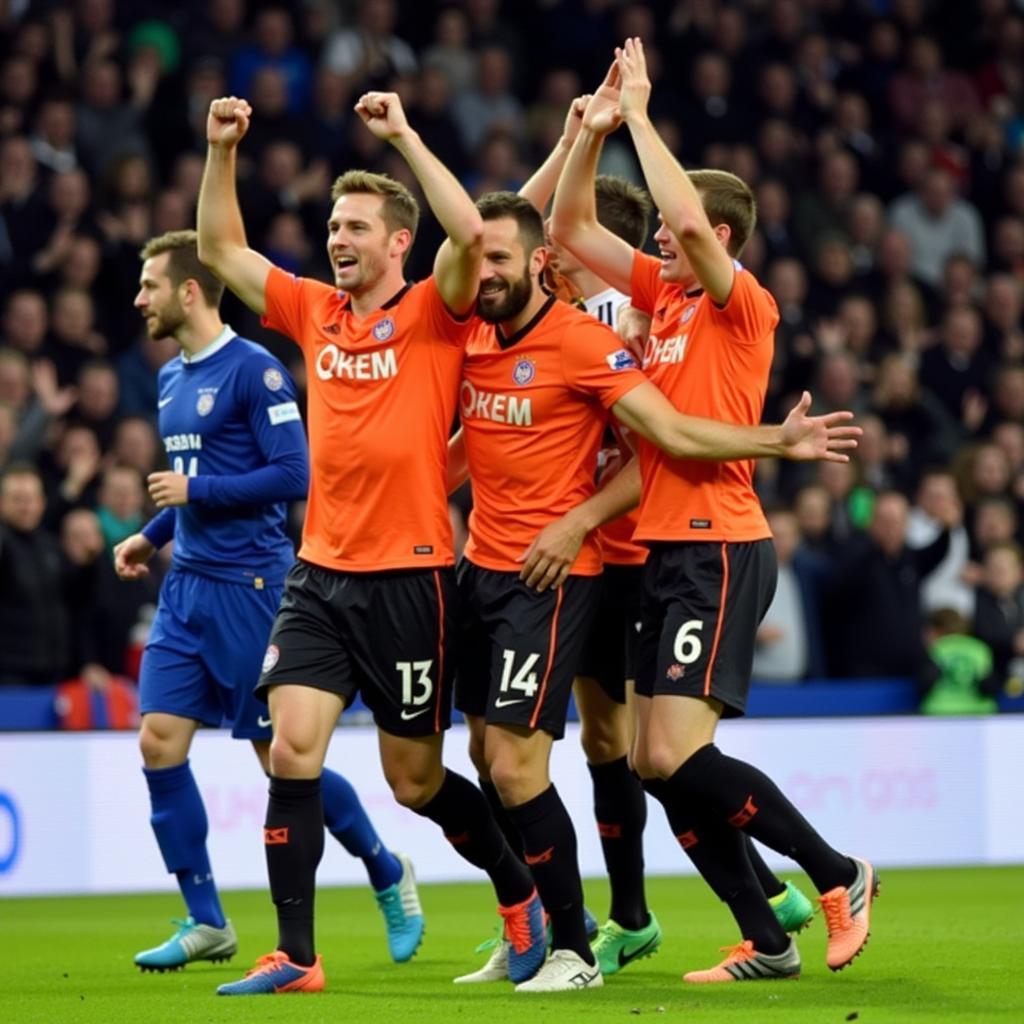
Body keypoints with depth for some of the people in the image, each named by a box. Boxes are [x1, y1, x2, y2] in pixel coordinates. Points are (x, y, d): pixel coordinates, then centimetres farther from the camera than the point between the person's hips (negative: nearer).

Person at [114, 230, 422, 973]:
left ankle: (389, 874, 19)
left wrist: (195, 492, -16)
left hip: (247, 585, -8)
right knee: (159, 739, -2)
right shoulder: (173, 379, 14)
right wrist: (152, 535, 13)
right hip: (188, 584, 8)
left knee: (280, 754, -2)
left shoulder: (253, 370, -12)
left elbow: (292, 476, -17)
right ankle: (207, 923, 5)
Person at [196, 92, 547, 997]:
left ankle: (520, 894, 29)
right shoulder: (316, 312, 10)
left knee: (414, 780, 5)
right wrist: (222, 150, 5)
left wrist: (405, 136, -20)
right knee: (291, 752, -10)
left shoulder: (433, 313, -5)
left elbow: (472, 234, -23)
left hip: (409, 575, -5)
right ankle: (295, 956, -6)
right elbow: (221, 250, 17)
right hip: (319, 574, 5)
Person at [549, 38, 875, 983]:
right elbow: (570, 228, 17)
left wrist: (639, 116, -16)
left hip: (719, 549, -9)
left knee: (676, 754, -16)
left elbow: (689, 217, -25)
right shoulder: (662, 295, 13)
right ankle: (765, 942, 12)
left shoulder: (742, 304, -8)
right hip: (667, 551, 9)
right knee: (657, 760, 5)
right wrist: (596, 128, 5)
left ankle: (838, 873, -1)